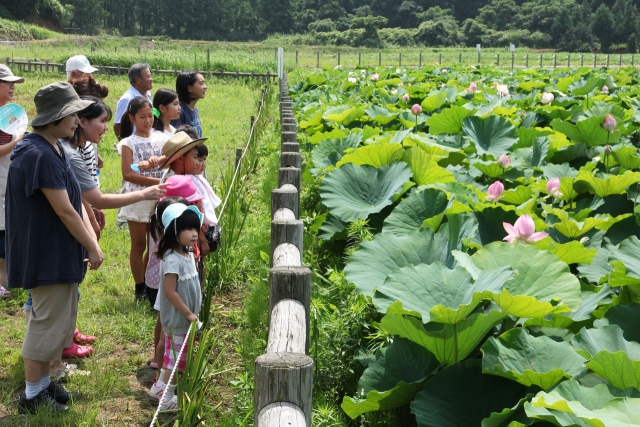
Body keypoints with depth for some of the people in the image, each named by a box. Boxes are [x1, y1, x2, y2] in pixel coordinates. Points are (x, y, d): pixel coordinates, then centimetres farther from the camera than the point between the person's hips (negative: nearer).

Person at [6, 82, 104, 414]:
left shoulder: (53, 149, 8)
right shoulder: (40, 155, -24)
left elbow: (73, 204, 11)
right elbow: (64, 211, -22)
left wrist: (90, 242, 5)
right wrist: (92, 248, -12)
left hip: (57, 253, 10)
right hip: (48, 255, -10)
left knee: (56, 321, 19)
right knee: (48, 322, 2)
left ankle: (43, 383, 33)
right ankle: (32, 396, 16)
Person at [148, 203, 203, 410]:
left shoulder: (188, 255, 3)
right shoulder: (172, 260, -26)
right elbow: (170, 292, -25)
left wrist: (193, 312, 13)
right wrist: (188, 314, -20)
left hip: (186, 317, 9)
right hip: (177, 318, -9)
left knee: (174, 355, 21)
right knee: (176, 357, 2)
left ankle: (160, 386, 37)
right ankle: (167, 399, 14)